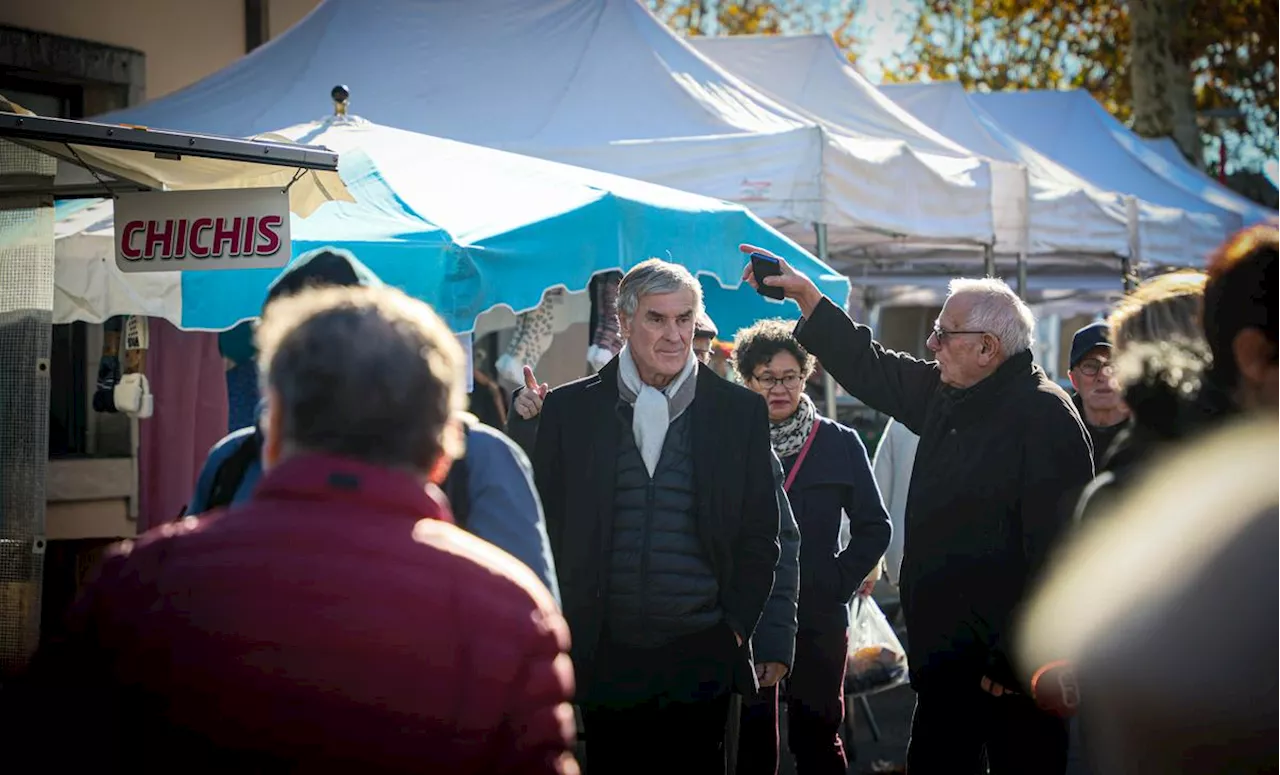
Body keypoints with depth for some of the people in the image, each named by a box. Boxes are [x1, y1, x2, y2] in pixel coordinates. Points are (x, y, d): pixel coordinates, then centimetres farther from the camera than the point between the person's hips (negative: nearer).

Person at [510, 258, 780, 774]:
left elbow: (760, 535, 7)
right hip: (606, 659, 0)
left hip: (702, 659, 0)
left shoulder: (740, 411, 5)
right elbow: (546, 525, 7)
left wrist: (735, 629, 1)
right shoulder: (569, 409, 4)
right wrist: (562, 635, 2)